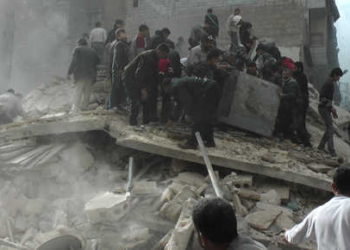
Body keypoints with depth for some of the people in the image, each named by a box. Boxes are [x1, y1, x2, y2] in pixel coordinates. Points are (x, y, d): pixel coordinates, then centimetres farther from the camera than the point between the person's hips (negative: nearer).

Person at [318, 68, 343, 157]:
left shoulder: (330, 83, 17)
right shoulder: (329, 83, -15)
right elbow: (322, 97, -22)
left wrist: (332, 110, 19)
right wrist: (331, 108, -22)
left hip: (326, 109, 10)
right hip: (324, 108, -10)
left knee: (329, 128, 12)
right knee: (330, 128, -10)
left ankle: (321, 146, 19)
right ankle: (331, 151, -10)